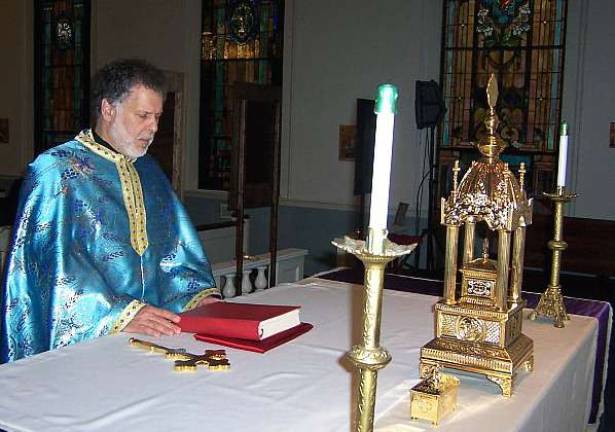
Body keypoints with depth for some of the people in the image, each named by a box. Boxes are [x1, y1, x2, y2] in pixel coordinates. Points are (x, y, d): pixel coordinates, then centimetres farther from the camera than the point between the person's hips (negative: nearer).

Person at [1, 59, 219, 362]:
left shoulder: (147, 170, 18)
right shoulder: (55, 171, -4)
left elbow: (176, 245, 16)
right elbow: (55, 262, -14)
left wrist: (199, 294, -1)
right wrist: (120, 314, -23)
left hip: (154, 327, 6)